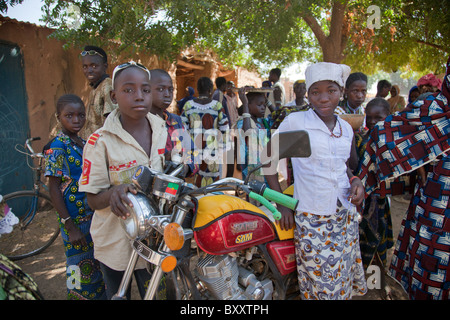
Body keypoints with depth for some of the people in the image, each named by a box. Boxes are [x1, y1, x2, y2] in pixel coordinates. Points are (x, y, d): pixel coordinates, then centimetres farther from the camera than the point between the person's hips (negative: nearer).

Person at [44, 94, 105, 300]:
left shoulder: (85, 144, 8)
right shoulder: (57, 147, -13)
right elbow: (53, 188, -15)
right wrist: (70, 226, -18)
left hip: (95, 215, 7)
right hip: (76, 220, -7)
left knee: (97, 266, 19)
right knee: (81, 270, 5)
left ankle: (100, 295, 37)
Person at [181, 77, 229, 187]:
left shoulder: (188, 105, 1)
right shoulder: (217, 106, -4)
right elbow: (224, 129, -1)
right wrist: (222, 148, 10)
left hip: (192, 149, 2)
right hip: (212, 148, -2)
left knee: (192, 183, 9)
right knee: (211, 182, 6)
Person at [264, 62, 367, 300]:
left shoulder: (346, 128, 9)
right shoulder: (294, 122, -7)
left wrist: (355, 181, 2)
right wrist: (282, 204, -7)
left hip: (346, 218, 5)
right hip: (311, 220, -5)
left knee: (345, 285, 13)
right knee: (321, 288, 1)